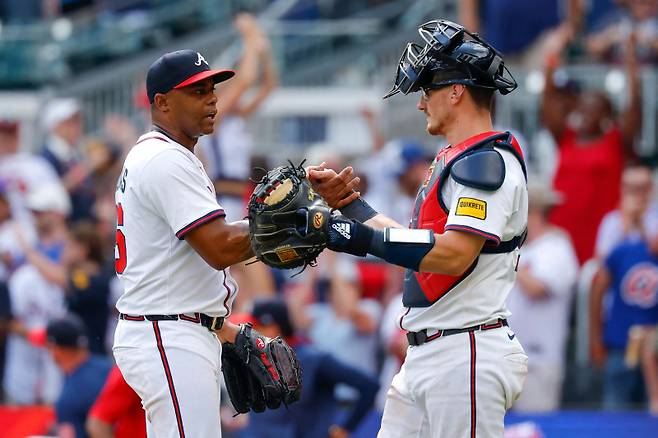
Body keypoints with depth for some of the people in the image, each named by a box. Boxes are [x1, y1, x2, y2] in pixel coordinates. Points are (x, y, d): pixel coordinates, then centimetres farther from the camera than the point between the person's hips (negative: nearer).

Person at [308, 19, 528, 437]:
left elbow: (453, 256, -24)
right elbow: (415, 244, 21)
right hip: (424, 356, 11)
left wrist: (366, 238, -20)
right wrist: (348, 202, 18)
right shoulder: (452, 160, 20)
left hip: (467, 355, -11)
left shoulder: (488, 161, -13)